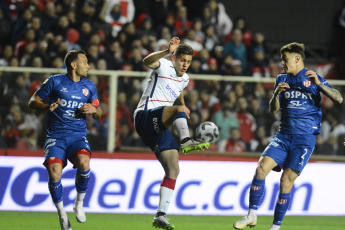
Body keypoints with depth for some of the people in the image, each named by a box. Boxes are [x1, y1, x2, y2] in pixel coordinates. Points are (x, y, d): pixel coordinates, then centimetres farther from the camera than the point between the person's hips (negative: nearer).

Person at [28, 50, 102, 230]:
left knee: (84, 163, -31)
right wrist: (47, 106, -17)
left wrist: (93, 110, -4)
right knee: (54, 173, -24)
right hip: (56, 136, -2)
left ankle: (79, 204, -6)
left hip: (78, 136, 2)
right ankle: (61, 214, 0)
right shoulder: (55, 82, 0)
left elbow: (99, 114, 21)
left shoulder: (89, 86, 11)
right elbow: (32, 102, 3)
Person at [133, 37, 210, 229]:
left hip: (158, 127, 8)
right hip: (145, 117, -8)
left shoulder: (184, 79, 17)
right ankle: (186, 141, -61)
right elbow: (148, 61, -30)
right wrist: (167, 51, -46)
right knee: (178, 110, -36)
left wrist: (184, 106, 24)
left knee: (173, 170, 0)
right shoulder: (164, 66, -5)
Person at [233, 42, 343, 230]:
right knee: (262, 167, -16)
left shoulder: (313, 78, 0)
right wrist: (276, 93, -9)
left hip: (305, 137, -4)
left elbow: (338, 99, -10)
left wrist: (318, 84, -25)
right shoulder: (282, 79, 14)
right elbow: (273, 110, 11)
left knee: (286, 180, -10)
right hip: (284, 135, 4)